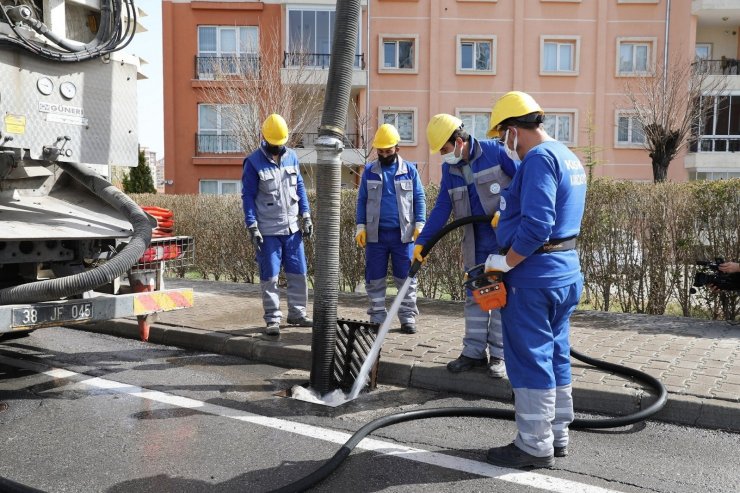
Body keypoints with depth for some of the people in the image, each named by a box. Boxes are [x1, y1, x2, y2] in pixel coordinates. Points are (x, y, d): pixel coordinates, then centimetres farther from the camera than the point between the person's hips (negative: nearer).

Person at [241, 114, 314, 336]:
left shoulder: (291, 157, 7)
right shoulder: (253, 162, -6)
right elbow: (248, 196, -6)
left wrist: (306, 216, 7)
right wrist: (252, 227, -12)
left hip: (292, 228, 5)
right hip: (268, 231, -5)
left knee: (298, 273, 9)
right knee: (269, 277, 1)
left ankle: (297, 313, 22)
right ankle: (273, 319, 10)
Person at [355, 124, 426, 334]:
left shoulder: (409, 170, 5)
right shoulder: (369, 171, 8)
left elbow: (419, 198, 6)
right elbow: (362, 200, 9)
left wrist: (419, 225, -4)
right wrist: (360, 227, 0)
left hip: (403, 234, -1)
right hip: (376, 234, 1)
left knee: (406, 277, 2)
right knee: (375, 278, 5)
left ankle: (408, 317, 11)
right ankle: (377, 318, 15)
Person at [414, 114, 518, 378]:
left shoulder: (494, 151, -11)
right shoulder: (449, 168, 5)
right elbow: (441, 208, 4)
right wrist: (422, 241, -3)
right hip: (477, 242, 6)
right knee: (475, 296, 9)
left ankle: (498, 355, 12)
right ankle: (474, 352, 18)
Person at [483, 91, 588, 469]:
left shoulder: (539, 158, -16)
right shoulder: (568, 157, 15)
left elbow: (536, 225, -26)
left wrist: (505, 262, -14)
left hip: (534, 275, -10)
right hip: (566, 270, 10)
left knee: (530, 360, 0)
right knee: (556, 355, 16)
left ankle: (535, 447, 10)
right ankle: (557, 436, 27)